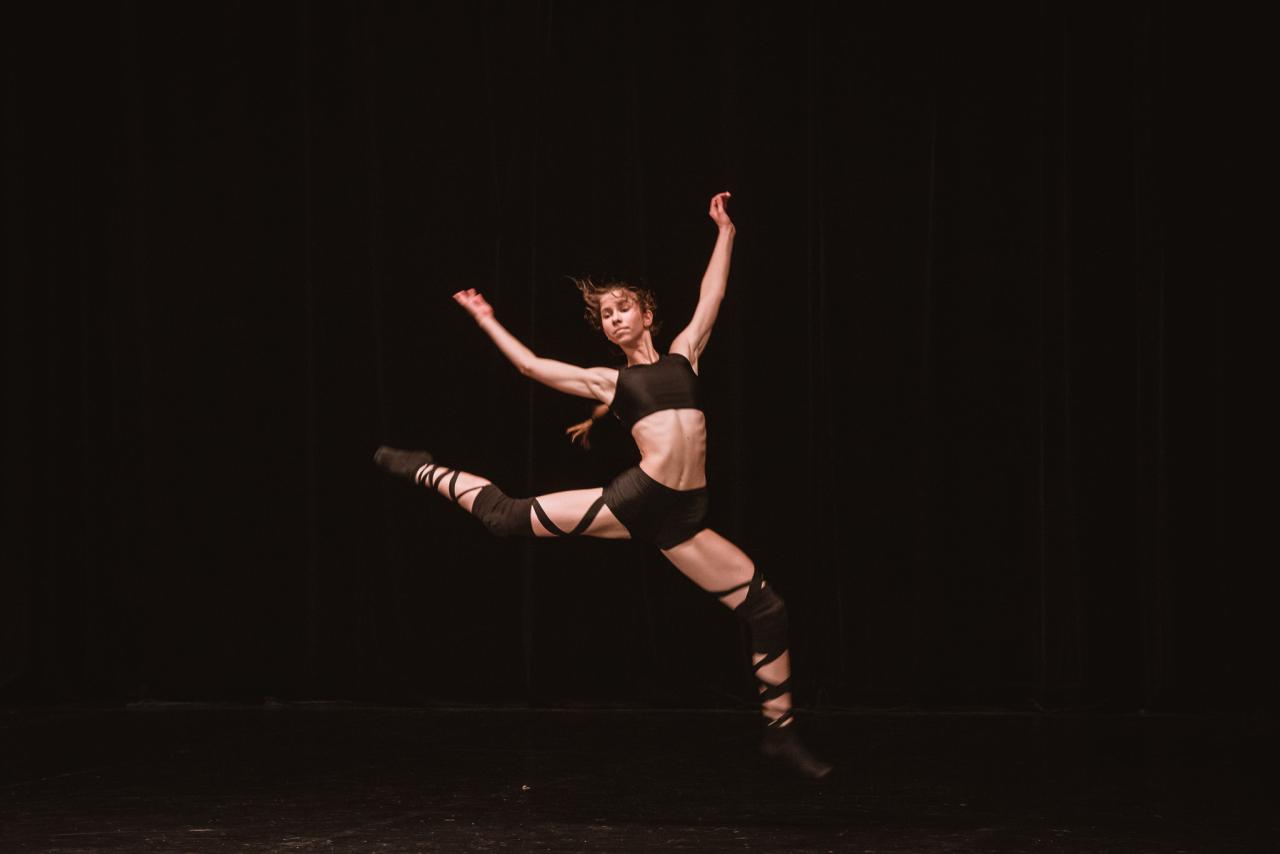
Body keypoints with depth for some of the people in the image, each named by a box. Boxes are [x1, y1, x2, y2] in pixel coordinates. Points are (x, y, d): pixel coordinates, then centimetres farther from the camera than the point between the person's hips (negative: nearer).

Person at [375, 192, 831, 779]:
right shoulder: (609, 380, 14)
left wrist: (724, 230, 19)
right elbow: (531, 365, 18)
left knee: (766, 610, -3)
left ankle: (780, 732, 9)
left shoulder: (683, 354, 18)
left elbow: (712, 295, 20)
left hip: (681, 519, 2)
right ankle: (427, 472, 30)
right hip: (636, 499, -1)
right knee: (507, 517, 1)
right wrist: (486, 320, 23)